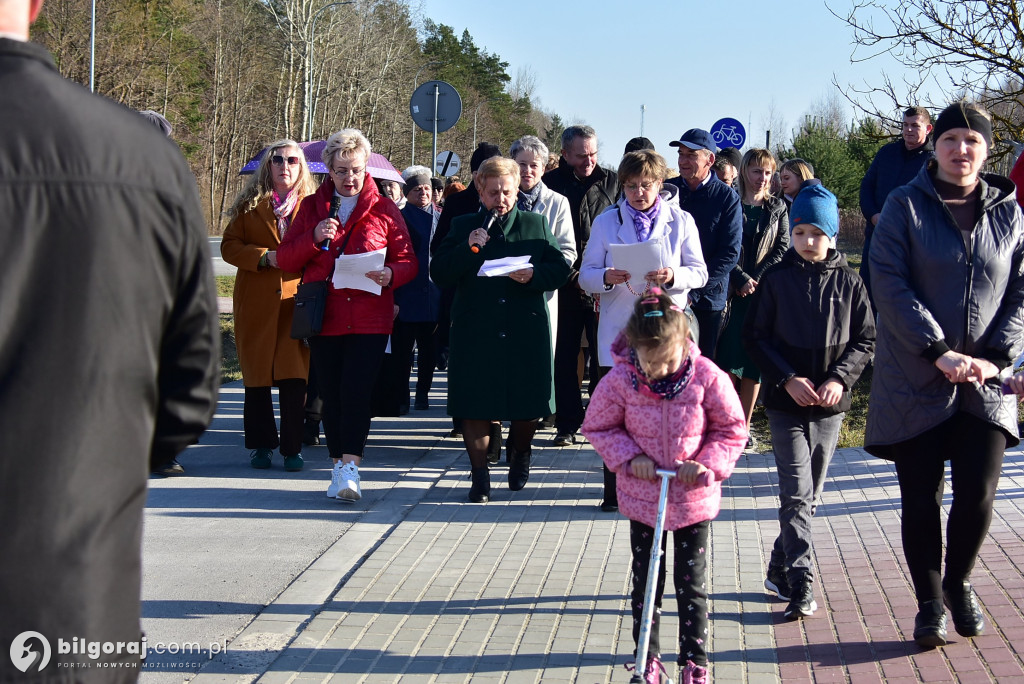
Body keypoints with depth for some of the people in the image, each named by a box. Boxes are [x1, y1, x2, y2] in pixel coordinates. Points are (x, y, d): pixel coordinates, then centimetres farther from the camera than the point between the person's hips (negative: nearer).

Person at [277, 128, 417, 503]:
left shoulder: (384, 209, 6)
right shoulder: (311, 206, 11)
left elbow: (408, 261, 6)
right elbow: (285, 260, 8)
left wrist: (391, 275, -17)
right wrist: (314, 238, -11)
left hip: (369, 318, -2)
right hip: (324, 317, 3)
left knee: (356, 391, -14)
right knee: (331, 395, 6)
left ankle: (348, 468, -16)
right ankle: (341, 466, 15)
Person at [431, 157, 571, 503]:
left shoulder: (536, 224, 10)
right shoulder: (463, 227, 9)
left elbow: (560, 269, 5)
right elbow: (438, 273, 0)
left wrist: (534, 275, -15)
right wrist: (468, 249, -14)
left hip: (526, 333, 0)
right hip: (475, 334, 0)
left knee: (527, 408, 7)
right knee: (475, 408, 0)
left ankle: (519, 453, 37)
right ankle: (480, 475, 13)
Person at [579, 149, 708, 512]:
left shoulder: (681, 221, 9)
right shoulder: (606, 222, 10)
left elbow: (699, 272, 4)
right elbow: (586, 275, 6)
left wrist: (673, 276, -17)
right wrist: (608, 278, -16)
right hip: (618, 329, 0)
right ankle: (615, 490, 8)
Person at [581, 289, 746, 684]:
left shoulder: (706, 377, -16)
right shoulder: (620, 381, -15)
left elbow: (732, 429, -3)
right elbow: (598, 427, 0)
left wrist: (709, 464, -17)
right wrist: (628, 457, -14)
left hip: (694, 500, -1)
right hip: (642, 499, 1)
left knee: (691, 584, 8)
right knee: (645, 581, 12)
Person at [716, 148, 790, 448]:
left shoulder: (777, 208, 10)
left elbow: (782, 248, 4)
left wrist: (757, 279, -8)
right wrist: (741, 279, -13)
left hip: (764, 292, 2)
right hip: (733, 291, -2)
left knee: (754, 362, 1)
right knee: (729, 359, -7)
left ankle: (743, 426, 7)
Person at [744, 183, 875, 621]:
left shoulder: (849, 283, 2)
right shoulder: (776, 280, -1)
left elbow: (865, 340, 4)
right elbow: (754, 337, -1)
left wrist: (840, 378, -11)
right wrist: (787, 379, -12)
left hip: (830, 405, 2)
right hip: (786, 403, -2)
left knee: (810, 495, 10)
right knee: (796, 494, -9)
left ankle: (780, 569, 25)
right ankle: (800, 586, -9)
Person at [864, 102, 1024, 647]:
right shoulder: (905, 206, -1)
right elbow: (890, 285, -10)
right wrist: (940, 352, -16)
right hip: (916, 382, -2)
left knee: (978, 497, -2)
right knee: (921, 500, 4)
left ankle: (958, 582, 26)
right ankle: (930, 603, 21)